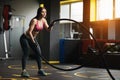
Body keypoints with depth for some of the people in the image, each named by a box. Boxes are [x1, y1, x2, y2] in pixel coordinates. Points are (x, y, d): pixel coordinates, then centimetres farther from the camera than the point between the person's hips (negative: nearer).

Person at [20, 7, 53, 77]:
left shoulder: (44, 20, -3)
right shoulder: (34, 20, -25)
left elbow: (48, 29, -9)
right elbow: (29, 32, -27)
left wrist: (51, 25, -29)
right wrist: (34, 42, -27)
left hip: (33, 38, 7)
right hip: (25, 38, -7)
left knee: (39, 53, 2)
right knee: (26, 53, -13)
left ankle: (40, 70, 11)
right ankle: (24, 71, -11)